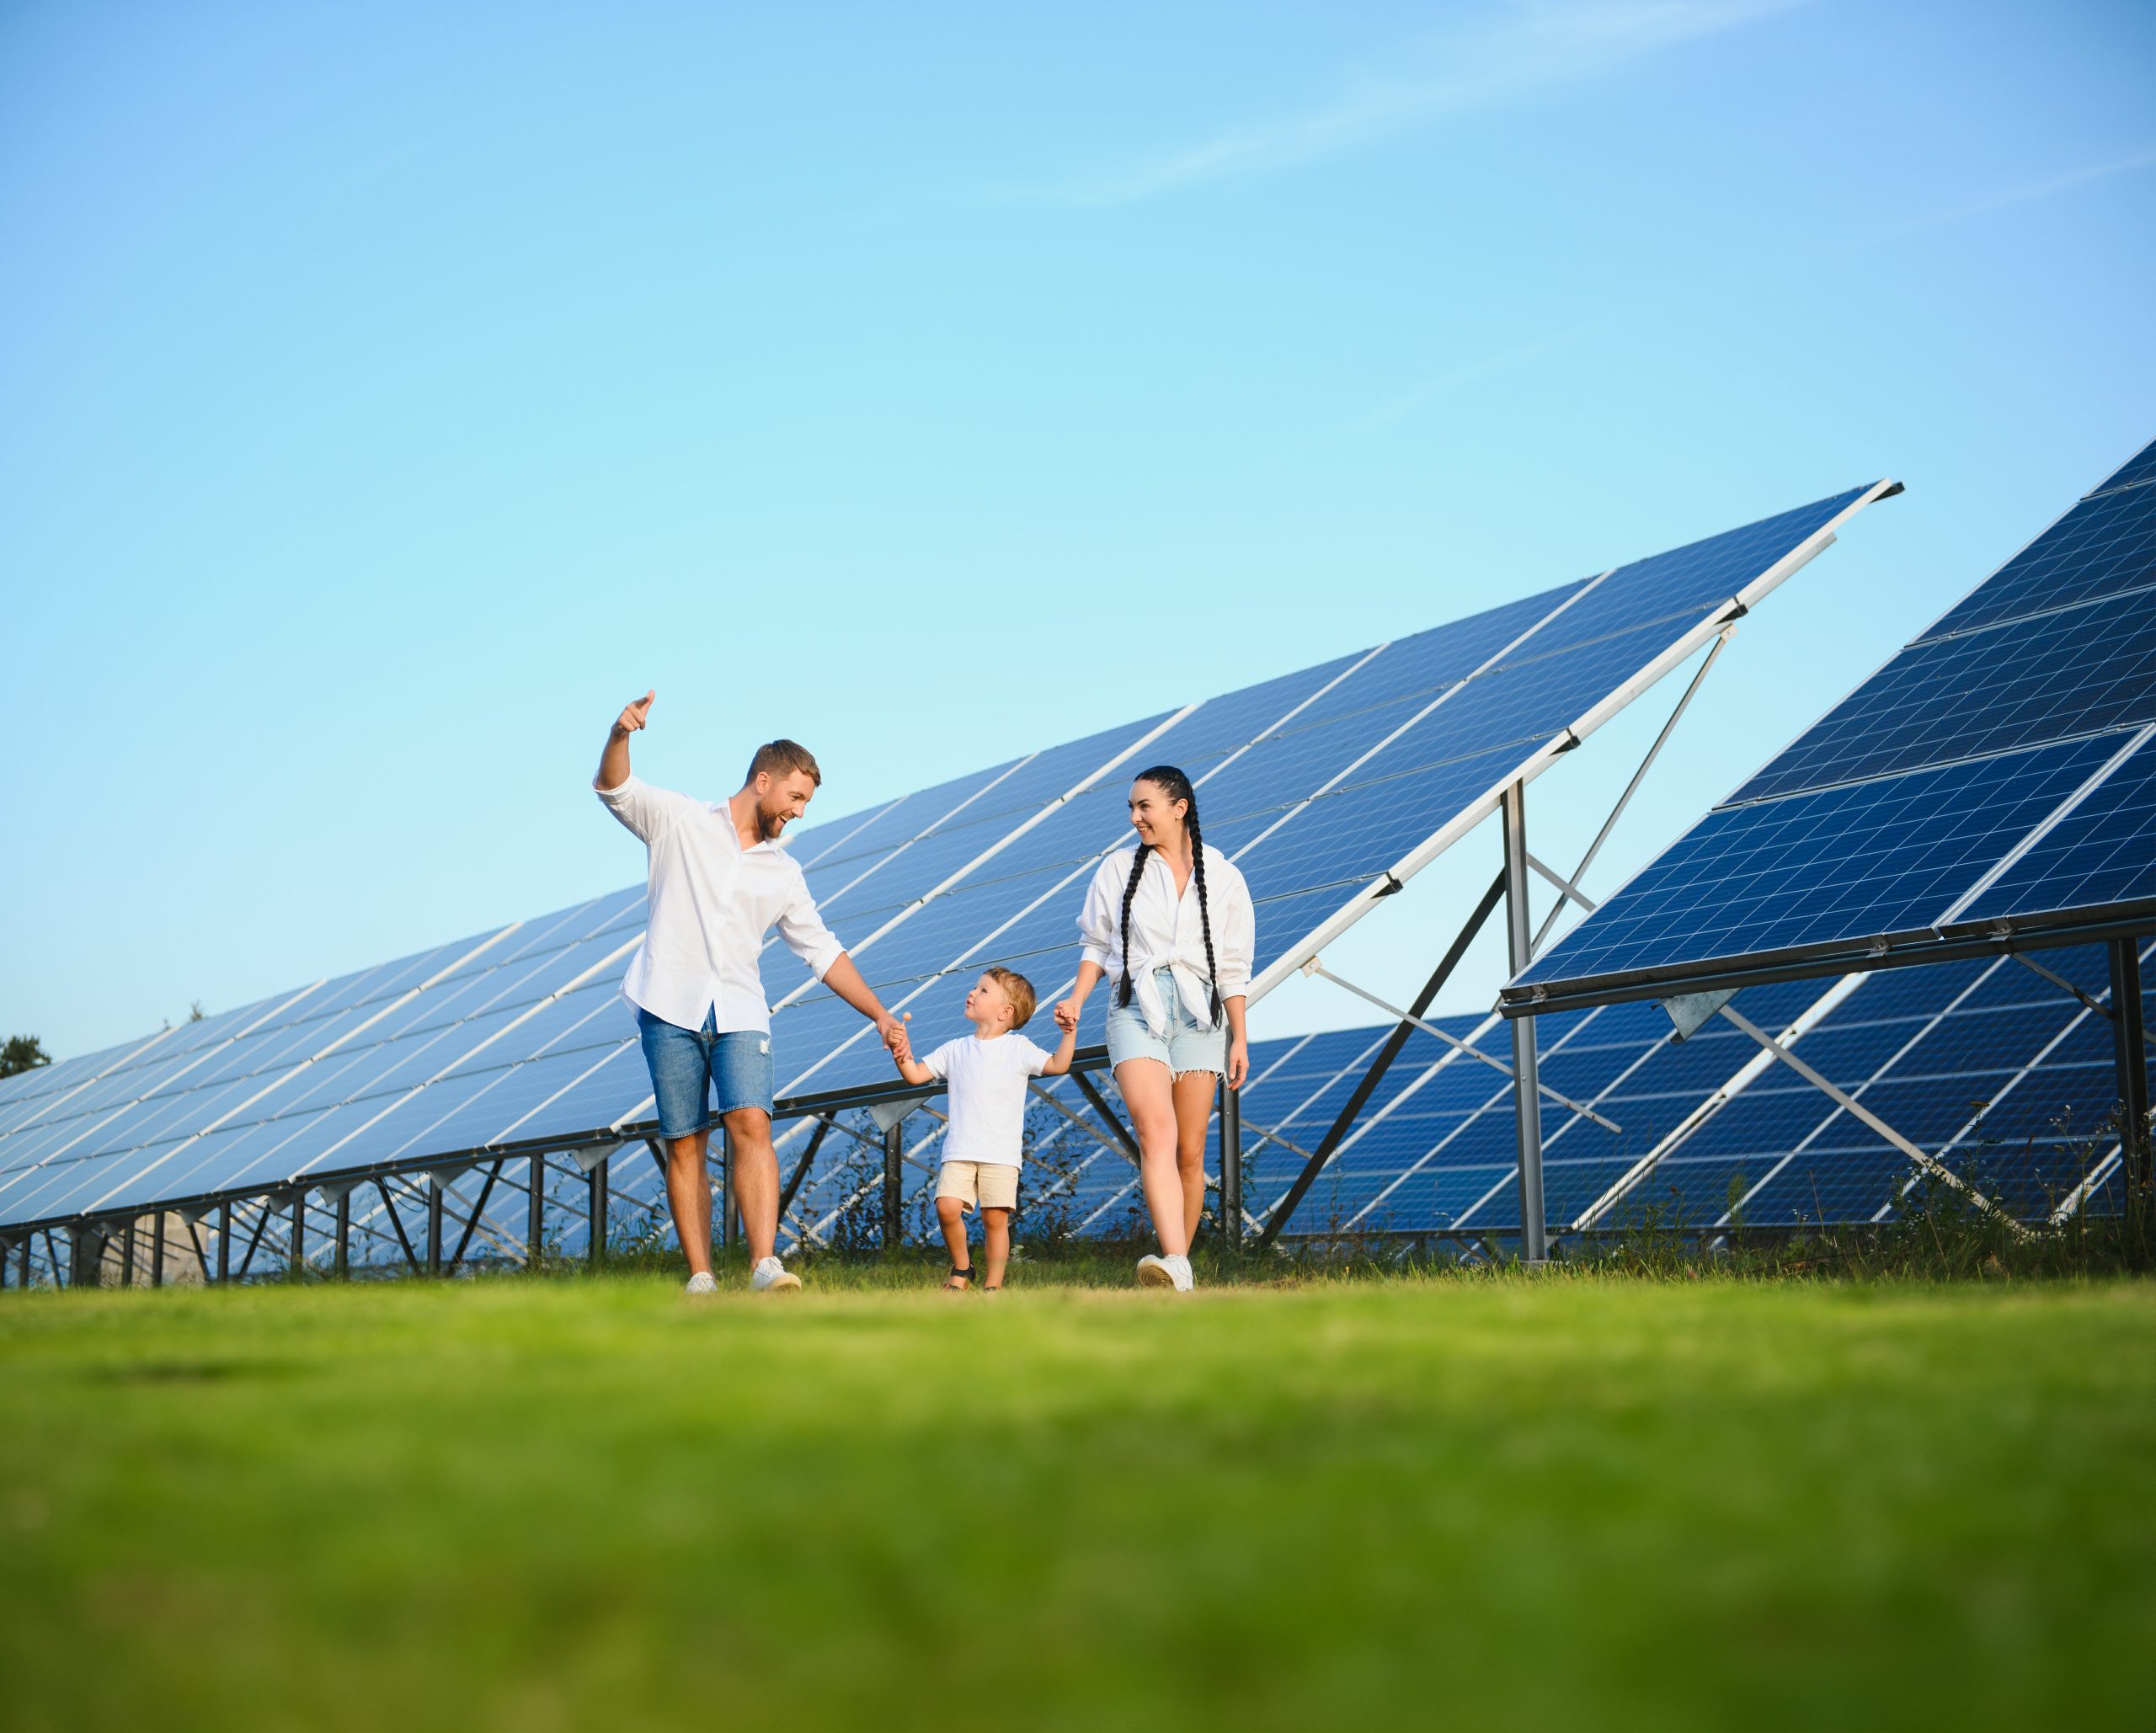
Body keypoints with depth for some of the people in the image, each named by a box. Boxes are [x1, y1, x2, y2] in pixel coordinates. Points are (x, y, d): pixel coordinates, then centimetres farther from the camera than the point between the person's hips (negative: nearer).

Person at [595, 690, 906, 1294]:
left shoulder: (784, 873, 18)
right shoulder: (680, 820, 9)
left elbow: (823, 952, 20)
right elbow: (613, 787, -1)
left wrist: (880, 1016, 13)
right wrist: (620, 734, -22)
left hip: (740, 1012, 2)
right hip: (671, 1007, -2)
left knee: (751, 1124, -17)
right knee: (684, 1145, -4)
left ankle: (765, 1266, -26)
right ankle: (701, 1280, -3)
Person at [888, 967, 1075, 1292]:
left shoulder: (1017, 1048, 7)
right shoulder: (955, 1050, 16)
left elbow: (1058, 1065, 0)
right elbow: (916, 1075, 15)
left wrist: (1069, 1034, -13)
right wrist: (903, 1055, -4)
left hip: (1001, 1153, -2)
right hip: (959, 1151, 2)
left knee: (995, 1218, -7)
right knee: (947, 1207, -15)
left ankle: (994, 1284, 5)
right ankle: (961, 1269, 7)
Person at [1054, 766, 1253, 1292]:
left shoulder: (1224, 878, 9)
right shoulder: (1118, 870, 11)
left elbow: (1233, 969, 11)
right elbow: (1097, 944, 15)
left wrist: (1239, 1038, 7)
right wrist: (1077, 1001, 0)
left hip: (1199, 1015, 2)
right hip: (1136, 1008, -1)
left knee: (1190, 1151, 0)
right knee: (1155, 1129, -23)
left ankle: (1181, 1261, 12)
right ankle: (1174, 1267, -36)